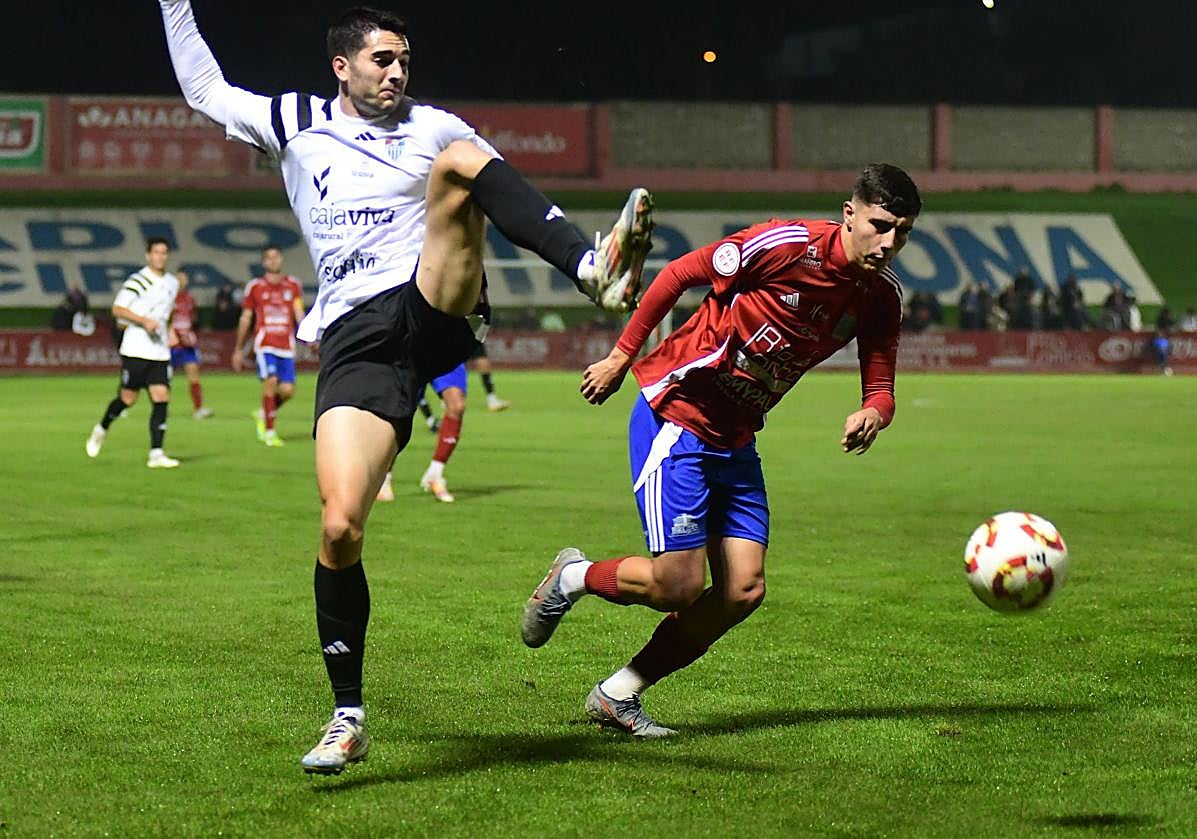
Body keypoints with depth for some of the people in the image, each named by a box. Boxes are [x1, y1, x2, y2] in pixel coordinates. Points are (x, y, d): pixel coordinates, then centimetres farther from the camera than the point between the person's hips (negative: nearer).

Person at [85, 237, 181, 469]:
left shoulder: (172, 283, 14)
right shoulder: (138, 281, -8)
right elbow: (117, 309, -11)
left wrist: (168, 331, 13)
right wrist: (144, 321, -21)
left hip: (160, 352, 5)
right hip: (135, 351, -5)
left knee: (161, 398, -7)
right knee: (128, 398, 0)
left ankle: (156, 454, -6)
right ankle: (101, 430, 29)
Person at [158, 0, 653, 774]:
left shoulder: (434, 128, 16)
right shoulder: (295, 123, 18)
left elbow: (503, 190, 20)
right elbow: (204, 89, 29)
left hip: (435, 309, 0)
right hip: (355, 341, 0)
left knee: (457, 163, -24)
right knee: (340, 525, -16)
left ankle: (595, 272, -42)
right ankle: (349, 717, -1)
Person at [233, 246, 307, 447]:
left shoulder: (293, 285, 12)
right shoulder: (254, 286, 7)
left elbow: (299, 313, 5)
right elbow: (245, 319, 12)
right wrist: (238, 349, 14)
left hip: (286, 345, 3)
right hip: (265, 343, -3)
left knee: (287, 389, -4)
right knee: (270, 381, -19)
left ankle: (263, 414, 25)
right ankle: (269, 432, -11)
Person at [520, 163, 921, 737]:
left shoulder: (882, 297, -1)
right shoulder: (789, 245, -21)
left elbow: (879, 385, 4)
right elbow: (678, 275, -12)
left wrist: (872, 414, -22)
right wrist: (622, 356, -8)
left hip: (736, 440, 7)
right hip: (675, 414, -7)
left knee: (743, 591, -3)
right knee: (678, 587, -13)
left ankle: (617, 696, 12)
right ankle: (571, 578, 18)